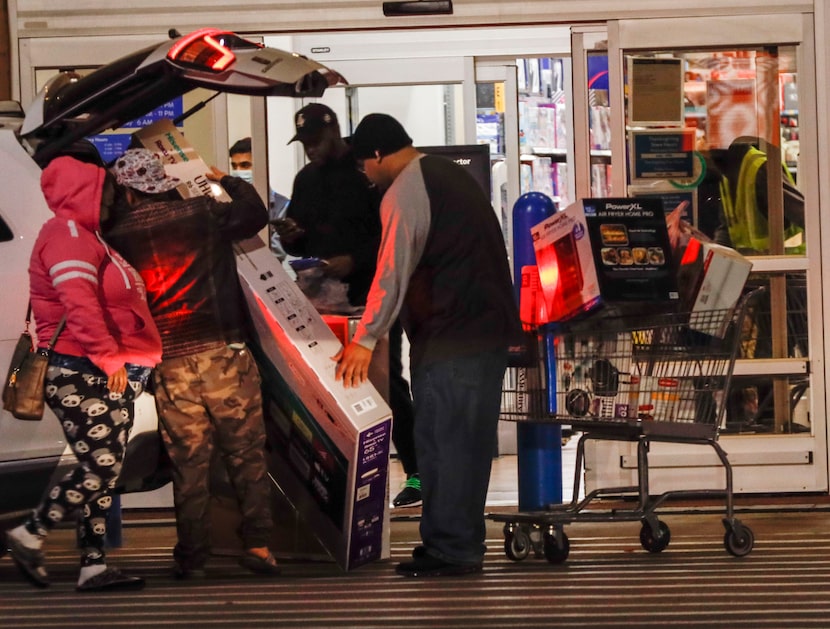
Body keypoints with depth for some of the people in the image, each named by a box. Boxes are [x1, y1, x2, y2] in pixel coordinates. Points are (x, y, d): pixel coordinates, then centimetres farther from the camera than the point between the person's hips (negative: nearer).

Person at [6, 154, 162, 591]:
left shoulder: (86, 237, 24)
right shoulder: (68, 235, -10)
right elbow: (78, 304, -23)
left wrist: (130, 361, 16)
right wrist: (108, 357, -25)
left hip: (109, 377, 10)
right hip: (81, 376, -10)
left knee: (106, 472, 6)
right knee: (99, 467, -13)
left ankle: (94, 565, 6)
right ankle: (30, 535, -2)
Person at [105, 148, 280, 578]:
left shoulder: (119, 236, 1)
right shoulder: (203, 213, -1)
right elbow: (255, 214, 15)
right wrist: (227, 181, 30)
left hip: (170, 364, 1)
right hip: (224, 351, -1)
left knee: (188, 462, 7)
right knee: (246, 453, 6)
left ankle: (193, 556, 10)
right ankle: (258, 545, 3)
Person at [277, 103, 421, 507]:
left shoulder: (367, 173, -6)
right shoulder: (305, 180, 16)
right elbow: (300, 244, 23)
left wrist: (354, 260, -22)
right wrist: (290, 239, -1)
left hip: (372, 295, -6)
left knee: (387, 379, -8)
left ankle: (415, 473, -3)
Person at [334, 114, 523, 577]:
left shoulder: (404, 193, -12)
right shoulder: (455, 175, 16)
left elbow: (392, 274, -16)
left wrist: (366, 341, -11)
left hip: (449, 338, -9)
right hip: (491, 329, 9)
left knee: (441, 440, -4)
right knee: (472, 439, 13)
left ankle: (449, 549, -1)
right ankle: (464, 544, 19)